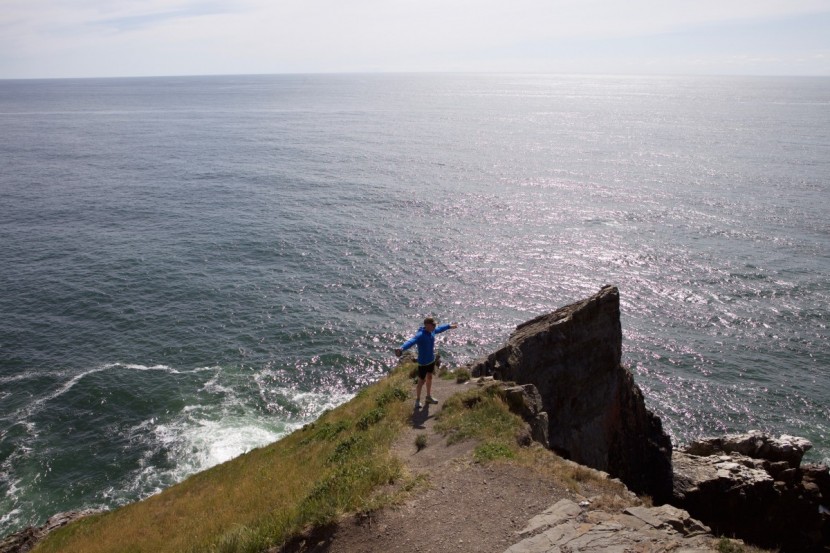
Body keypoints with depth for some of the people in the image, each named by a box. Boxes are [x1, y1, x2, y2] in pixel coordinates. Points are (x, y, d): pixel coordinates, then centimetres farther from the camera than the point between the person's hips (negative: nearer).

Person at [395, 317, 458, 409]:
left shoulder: (432, 331, -6)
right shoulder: (420, 335, -31)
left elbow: (440, 328, 16)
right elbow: (411, 341, -50)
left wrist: (450, 326, 33)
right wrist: (402, 348, -69)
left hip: (431, 360, 8)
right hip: (423, 363, -8)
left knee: (429, 378, 25)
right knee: (421, 381, 7)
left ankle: (429, 397, 45)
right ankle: (417, 400, 30)